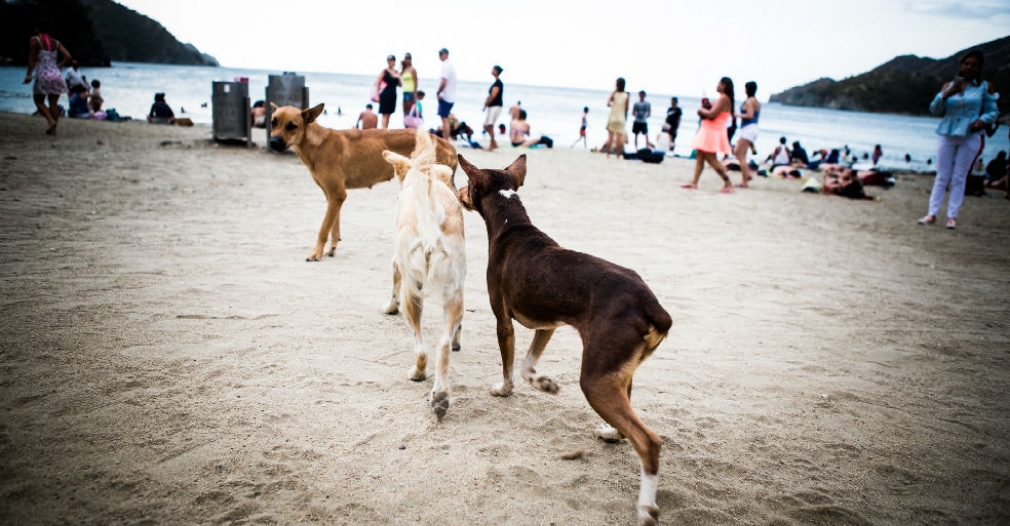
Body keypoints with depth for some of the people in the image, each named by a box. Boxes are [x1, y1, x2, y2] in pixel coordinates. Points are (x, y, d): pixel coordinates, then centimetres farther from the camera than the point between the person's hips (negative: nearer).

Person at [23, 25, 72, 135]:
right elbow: (68, 57, 3)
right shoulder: (56, 42, 10)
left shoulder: (34, 40, -2)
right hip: (56, 76, 4)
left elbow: (32, 58, -7)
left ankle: (51, 120, -12)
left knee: (39, 101, 10)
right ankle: (53, 129, 5)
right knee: (53, 103, 8)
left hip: (43, 76, -4)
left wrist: (29, 74, -6)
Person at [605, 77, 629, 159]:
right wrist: (625, 117, 13)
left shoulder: (614, 93, -7)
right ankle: (618, 155, 5)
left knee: (610, 136, 3)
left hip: (612, 117, -1)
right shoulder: (626, 95, -3)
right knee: (619, 137, 3)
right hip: (621, 118, 1)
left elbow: (608, 104, -17)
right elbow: (626, 108, -1)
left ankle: (608, 154, 3)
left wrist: (611, 105, 3)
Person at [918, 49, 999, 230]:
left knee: (959, 177, 1)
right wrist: (946, 95, -15)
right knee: (942, 177, 4)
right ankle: (932, 213, 5)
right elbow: (934, 109, 3)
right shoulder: (949, 86, 7)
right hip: (947, 135, 2)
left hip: (969, 137, -2)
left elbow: (993, 111, 6)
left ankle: (952, 216, 5)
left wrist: (982, 120, -15)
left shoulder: (984, 87, 3)